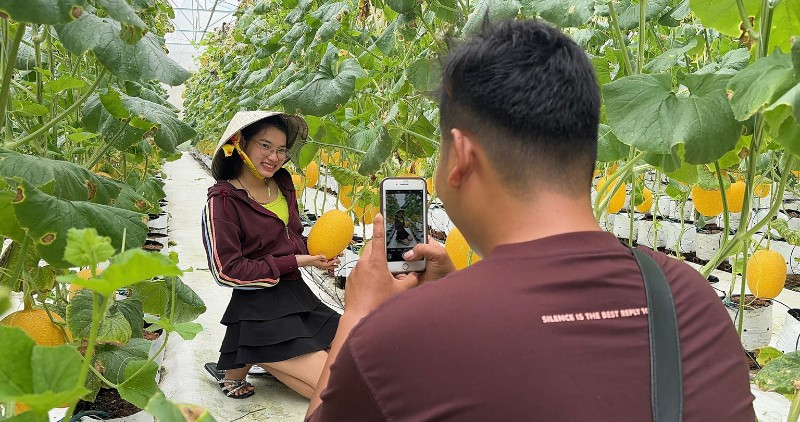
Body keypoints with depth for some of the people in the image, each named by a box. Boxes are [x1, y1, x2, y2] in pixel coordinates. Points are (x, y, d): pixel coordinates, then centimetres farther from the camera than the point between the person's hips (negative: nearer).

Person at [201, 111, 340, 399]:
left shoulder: (282, 184, 9)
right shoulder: (223, 200, -12)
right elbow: (227, 271, -15)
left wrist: (316, 254, -1)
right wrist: (294, 262, -15)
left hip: (298, 296, 8)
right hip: (261, 312, -8)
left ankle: (265, 358, 10)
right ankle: (238, 367, 2)